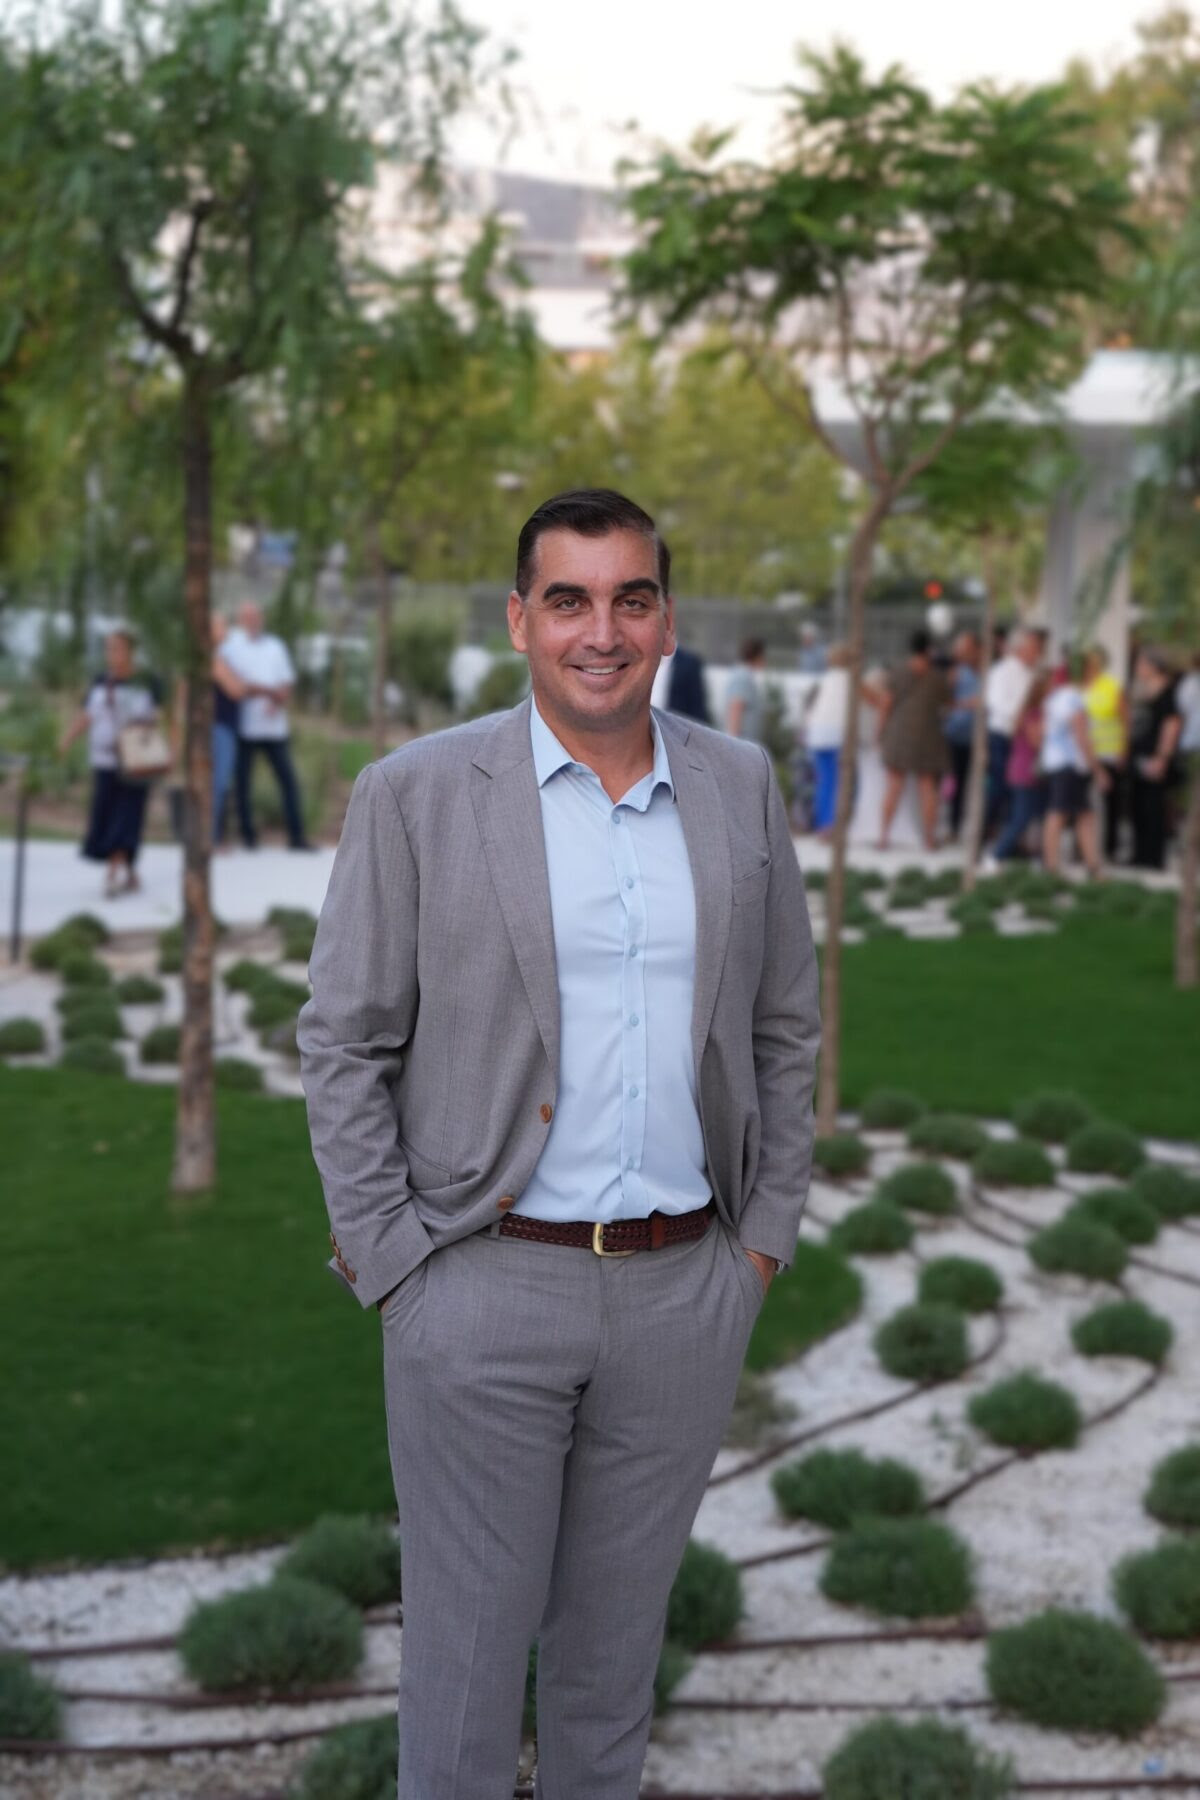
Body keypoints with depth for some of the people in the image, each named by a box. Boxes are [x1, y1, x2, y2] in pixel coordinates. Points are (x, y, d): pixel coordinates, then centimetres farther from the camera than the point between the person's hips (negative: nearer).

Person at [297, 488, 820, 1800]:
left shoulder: (740, 787, 4)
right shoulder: (416, 794, -6)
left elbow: (784, 1025, 12)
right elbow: (343, 1044, -3)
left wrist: (766, 1236, 7)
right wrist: (390, 1266, -7)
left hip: (686, 1287, 3)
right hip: (482, 1286, -3)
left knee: (619, 1629, 17)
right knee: (467, 1634, 8)